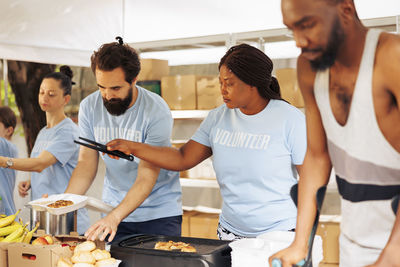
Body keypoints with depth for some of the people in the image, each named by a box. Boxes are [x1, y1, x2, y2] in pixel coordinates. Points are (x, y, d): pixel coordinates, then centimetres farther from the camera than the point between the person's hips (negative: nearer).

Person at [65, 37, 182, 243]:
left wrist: (115, 217, -38)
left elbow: (146, 177, -25)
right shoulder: (89, 107, -7)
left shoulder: (157, 112, -21)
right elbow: (86, 164, -5)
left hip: (159, 212, -3)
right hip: (113, 211, 3)